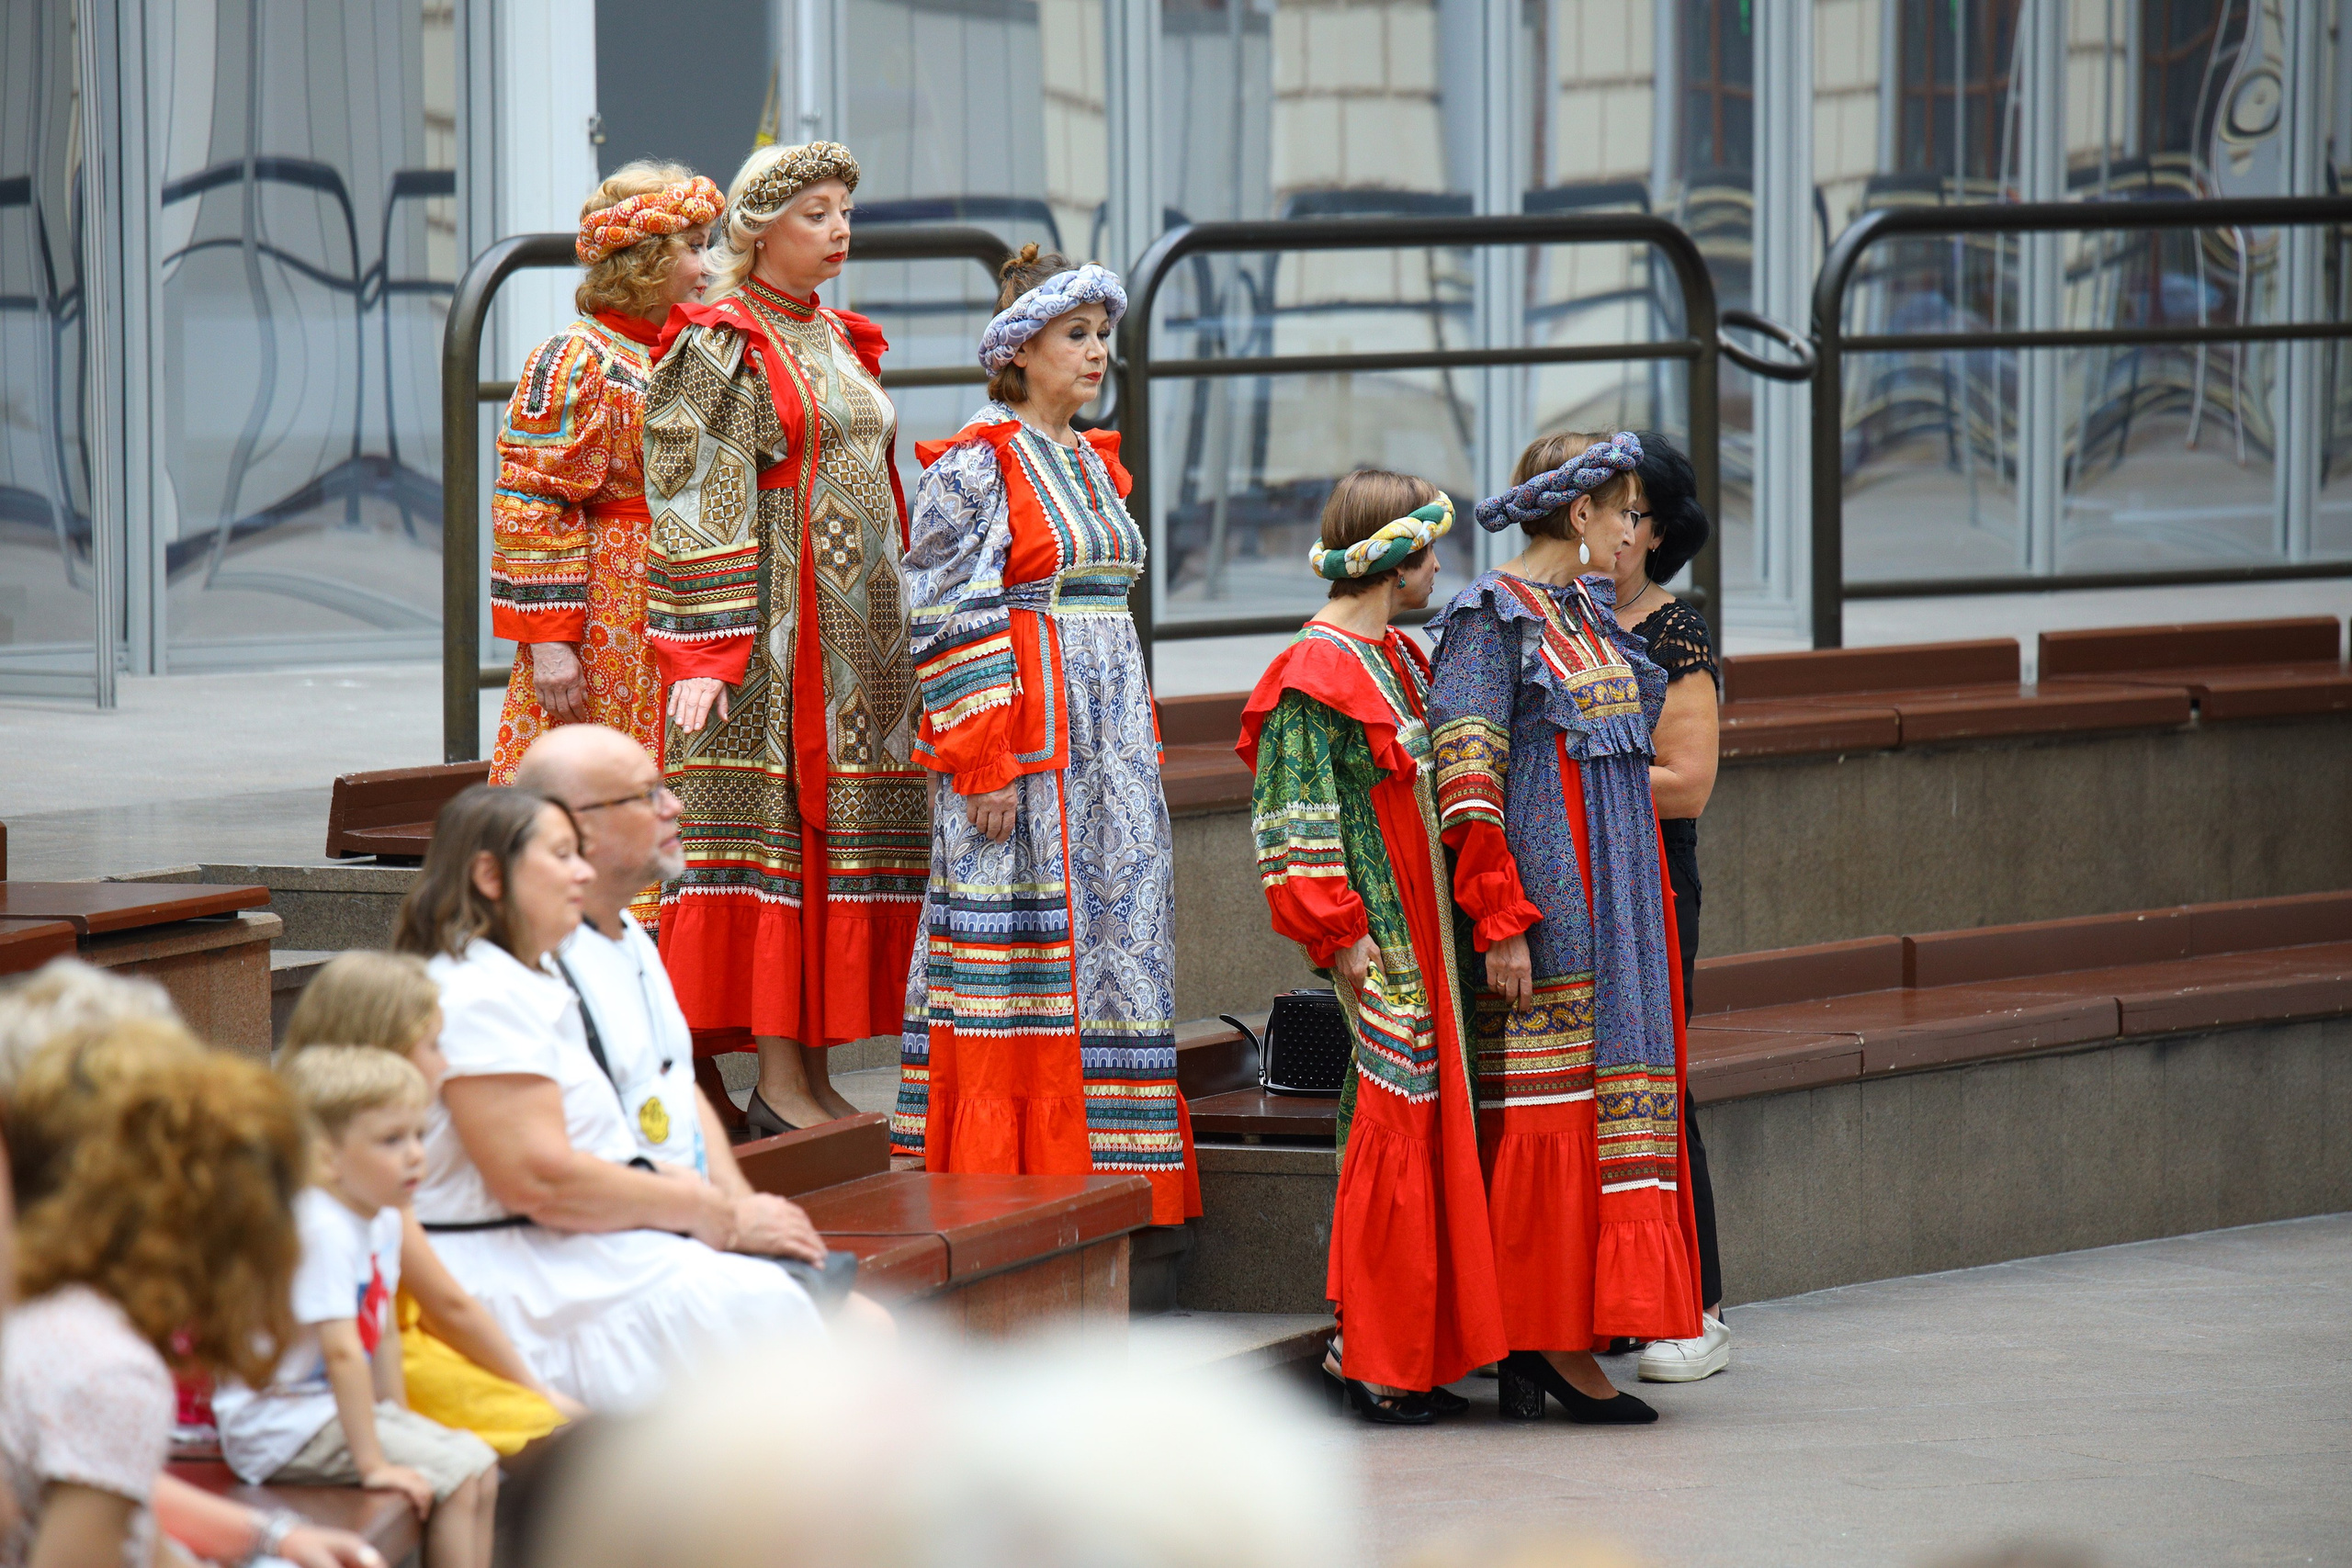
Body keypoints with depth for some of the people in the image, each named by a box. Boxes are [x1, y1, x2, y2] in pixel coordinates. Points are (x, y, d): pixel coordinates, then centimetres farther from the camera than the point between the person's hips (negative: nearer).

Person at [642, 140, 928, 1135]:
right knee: (773, 829, -8)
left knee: (838, 840, 6)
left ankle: (814, 1077, 9)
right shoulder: (719, 348, -7)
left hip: (859, 633, 8)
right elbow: (695, 505, -13)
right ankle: (778, 1083, -8)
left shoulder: (840, 343, 17)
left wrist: (890, 635, 21)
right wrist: (705, 650, -20)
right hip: (771, 632, -8)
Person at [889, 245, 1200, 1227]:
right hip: (1018, 737, -8)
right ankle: (1005, 1173, -7)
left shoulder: (1093, 466, 17)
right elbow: (948, 622, -13)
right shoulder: (976, 465, -8)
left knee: (1114, 930, 6)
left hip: (1108, 739, 8)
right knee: (1024, 946, -8)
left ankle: (1102, 1167, 9)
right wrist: (985, 763, -18)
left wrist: (1130, 745, 18)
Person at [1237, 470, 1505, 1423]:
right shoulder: (1316, 676, -13)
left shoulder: (1400, 658, 15)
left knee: (1423, 1121, 10)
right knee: (1392, 1122, -9)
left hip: (1419, 928, 9)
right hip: (1373, 930, -9)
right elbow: (1298, 818, -16)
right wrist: (1339, 933, -18)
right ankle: (1369, 1358, -4)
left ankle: (1406, 1354, 14)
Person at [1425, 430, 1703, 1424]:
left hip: (1612, 889, 9)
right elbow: (1467, 782, -15)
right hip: (1546, 897, -9)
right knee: (1548, 1109, -8)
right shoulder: (1493, 618, -10)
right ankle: (1558, 1343, -8)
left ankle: (1539, 1345, 10)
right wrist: (1501, 922, -20)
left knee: (1595, 1096, 7)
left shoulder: (1586, 611, 16)